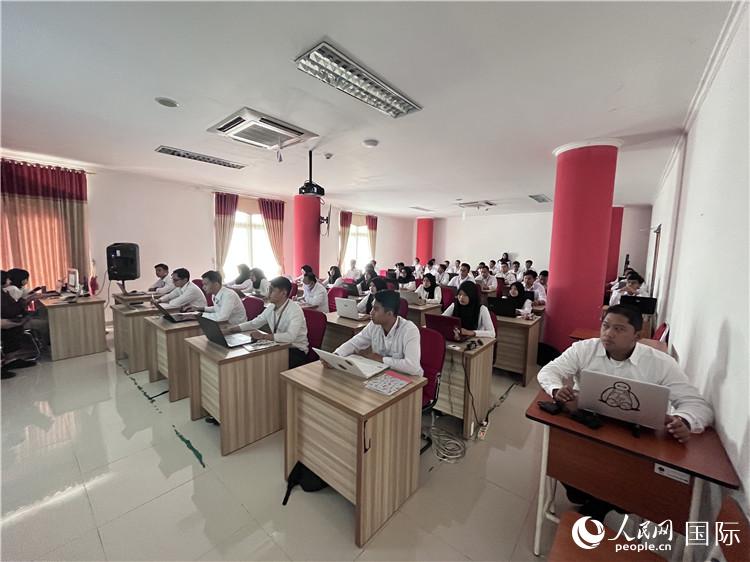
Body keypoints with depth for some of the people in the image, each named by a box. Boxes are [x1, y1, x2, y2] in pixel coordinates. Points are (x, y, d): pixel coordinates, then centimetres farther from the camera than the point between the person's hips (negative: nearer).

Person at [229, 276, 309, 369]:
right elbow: (254, 323, 13)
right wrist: (230, 329, 1)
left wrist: (263, 336, -35)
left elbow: (290, 337, -33)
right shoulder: (271, 307, 1)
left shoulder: (295, 310, -22)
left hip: (296, 350, -6)